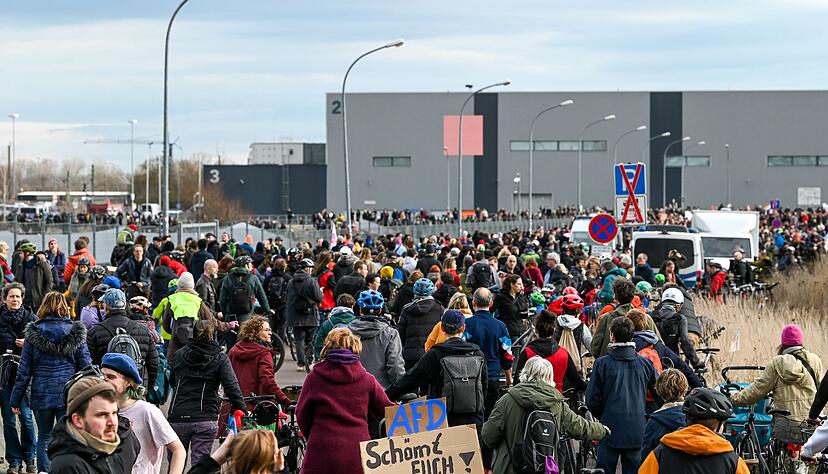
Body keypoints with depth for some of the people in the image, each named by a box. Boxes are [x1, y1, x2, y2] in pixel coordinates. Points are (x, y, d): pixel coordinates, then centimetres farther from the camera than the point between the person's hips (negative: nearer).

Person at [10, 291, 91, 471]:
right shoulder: (75, 332, -1)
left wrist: (16, 399, 6)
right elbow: (85, 365, 0)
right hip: (69, 394, 0)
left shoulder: (33, 334, -1)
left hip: (42, 395, 0)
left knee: (44, 438, 12)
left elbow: (24, 370, 0)